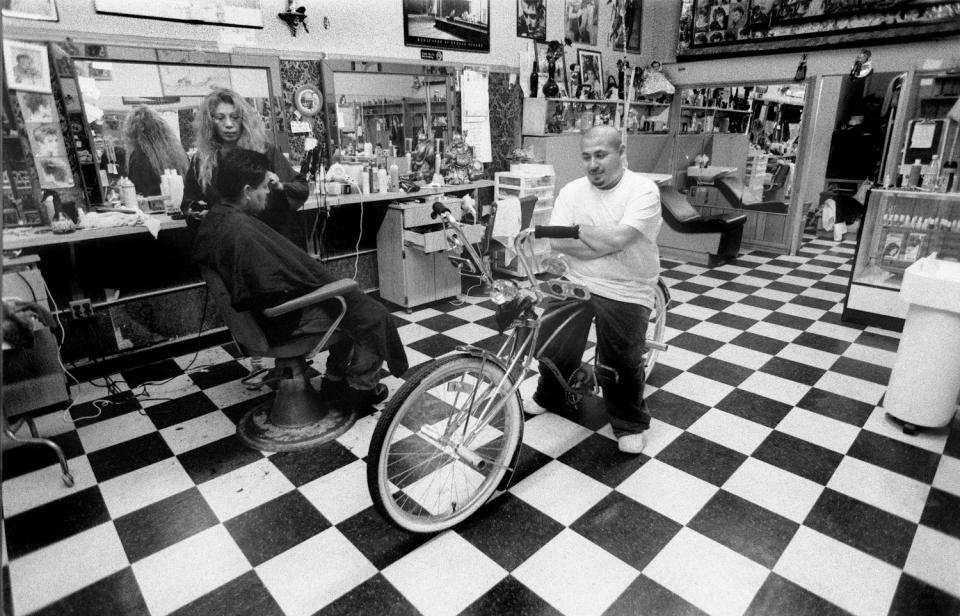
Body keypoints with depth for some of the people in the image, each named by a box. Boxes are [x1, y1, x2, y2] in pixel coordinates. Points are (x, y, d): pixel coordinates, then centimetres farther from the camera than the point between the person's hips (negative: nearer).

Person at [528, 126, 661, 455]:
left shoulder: (643, 190, -9)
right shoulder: (571, 191, 3)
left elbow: (618, 238, -25)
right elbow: (558, 242, -10)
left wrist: (576, 229, -10)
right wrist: (606, 244, -17)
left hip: (625, 292, -3)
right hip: (576, 283, 4)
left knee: (621, 366, -2)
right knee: (551, 345, 5)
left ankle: (630, 424, 26)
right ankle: (548, 398, 37)